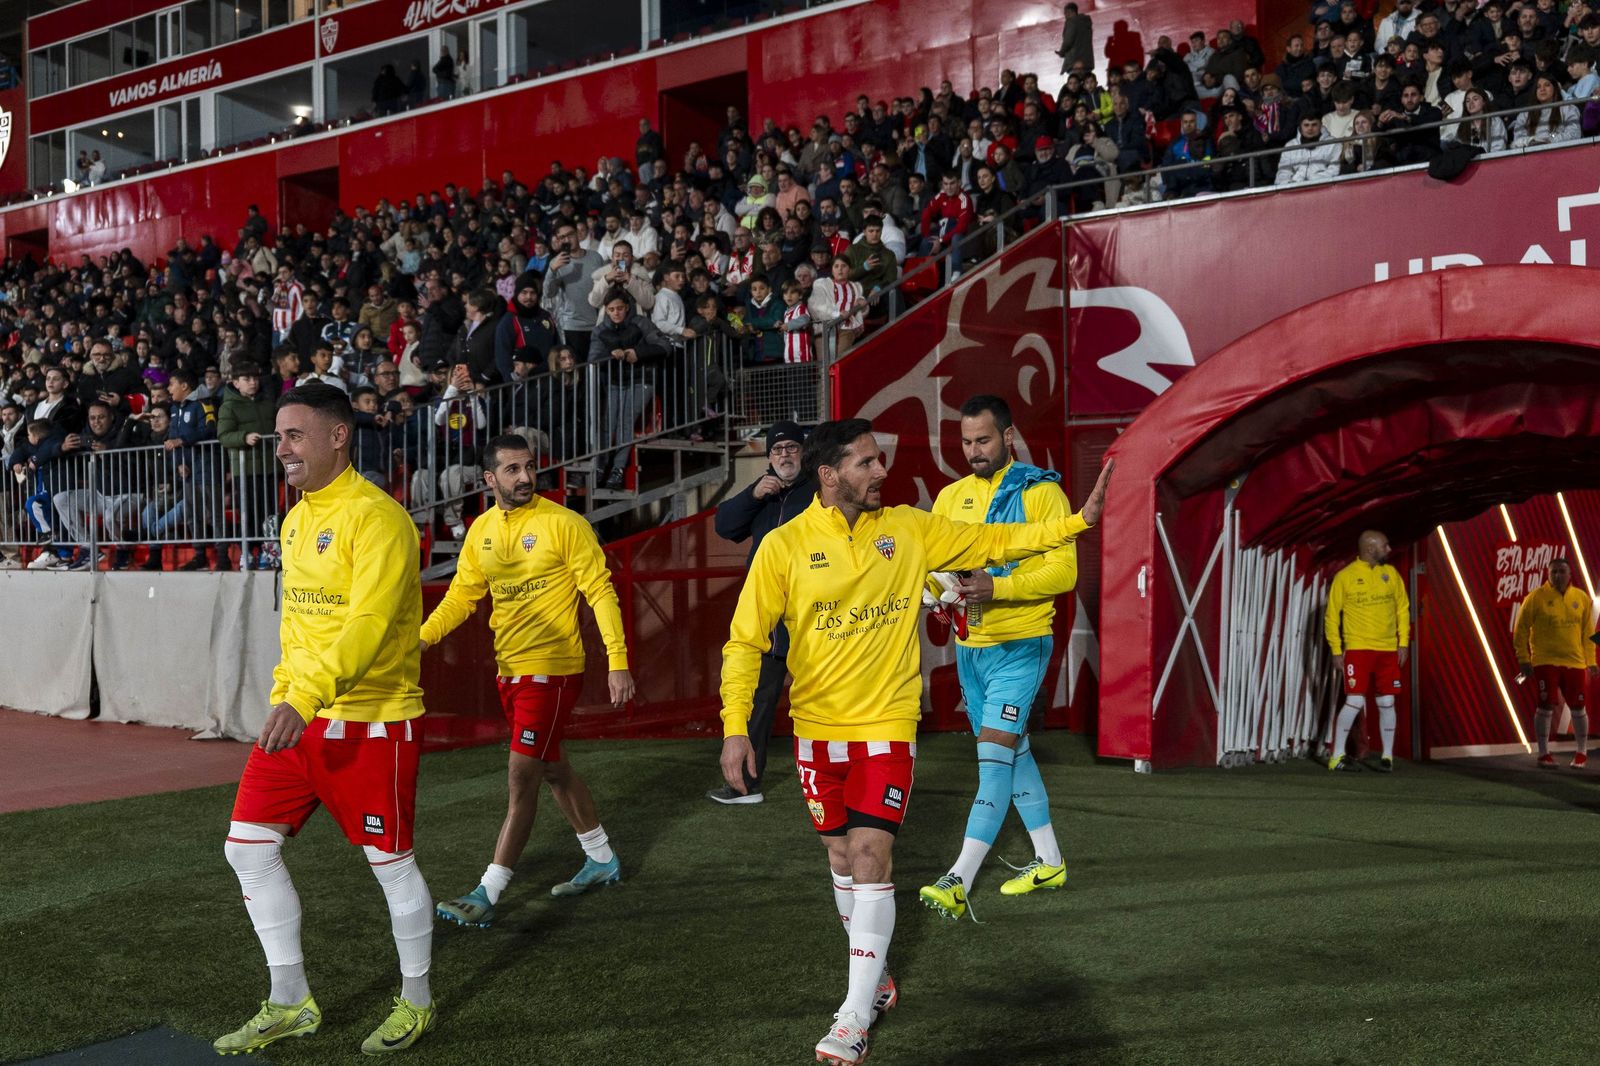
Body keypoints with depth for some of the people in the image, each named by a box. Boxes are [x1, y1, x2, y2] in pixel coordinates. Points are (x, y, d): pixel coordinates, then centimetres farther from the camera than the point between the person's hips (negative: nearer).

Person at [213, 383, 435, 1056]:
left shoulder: (377, 517, -15)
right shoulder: (296, 520, 13)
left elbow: (367, 623, -27)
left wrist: (307, 697, -36)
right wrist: (282, 696, 17)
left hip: (371, 722, -8)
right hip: (297, 717, 8)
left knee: (390, 863, 4)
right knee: (249, 846, 7)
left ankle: (416, 1003, 24)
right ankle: (290, 1004, 22)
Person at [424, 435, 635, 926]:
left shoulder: (564, 524, -12)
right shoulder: (482, 530, 6)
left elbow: (600, 591, -12)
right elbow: (461, 595, 11)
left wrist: (618, 660, -18)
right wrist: (422, 637, -4)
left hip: (553, 670, -7)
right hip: (510, 669, 7)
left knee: (522, 777, -8)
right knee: (552, 767, 18)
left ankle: (487, 895, -3)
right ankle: (602, 859, 35)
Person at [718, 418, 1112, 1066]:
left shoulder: (908, 529, -1)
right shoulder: (784, 546, -7)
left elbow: (993, 543, 8)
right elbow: (745, 640, -4)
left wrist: (1080, 520, 1)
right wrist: (735, 728, -12)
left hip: (888, 725, -1)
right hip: (817, 727, 1)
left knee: (871, 855, -10)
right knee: (842, 856, 12)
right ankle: (875, 978, 33)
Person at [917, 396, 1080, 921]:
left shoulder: (1040, 491, -9)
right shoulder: (951, 496, 10)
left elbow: (1063, 570, -16)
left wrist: (996, 587, -27)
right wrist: (942, 589, -13)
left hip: (1019, 644, -7)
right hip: (969, 645, 7)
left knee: (994, 753, -13)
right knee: (1013, 750, 15)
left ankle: (959, 882, -16)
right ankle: (1049, 862, 29)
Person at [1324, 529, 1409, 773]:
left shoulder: (1391, 574, 8)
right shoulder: (1344, 577, -4)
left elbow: (1403, 608, 13)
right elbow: (1332, 616, 0)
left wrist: (1404, 643, 5)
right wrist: (1336, 650, -4)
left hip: (1388, 650, 4)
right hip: (1358, 649, -4)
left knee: (1386, 703, 6)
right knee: (1355, 702, -9)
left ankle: (1388, 757, 16)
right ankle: (1337, 756, 0)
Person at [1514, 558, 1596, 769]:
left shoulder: (1581, 598, 5)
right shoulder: (1536, 597, -5)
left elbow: (1588, 632, 12)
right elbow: (1521, 630, -2)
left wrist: (1591, 661, 11)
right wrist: (1523, 659, -5)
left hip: (1575, 663, 3)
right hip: (1545, 662, -3)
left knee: (1578, 709, 8)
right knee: (1546, 707, -5)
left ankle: (1582, 753, 26)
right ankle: (1544, 754, 8)